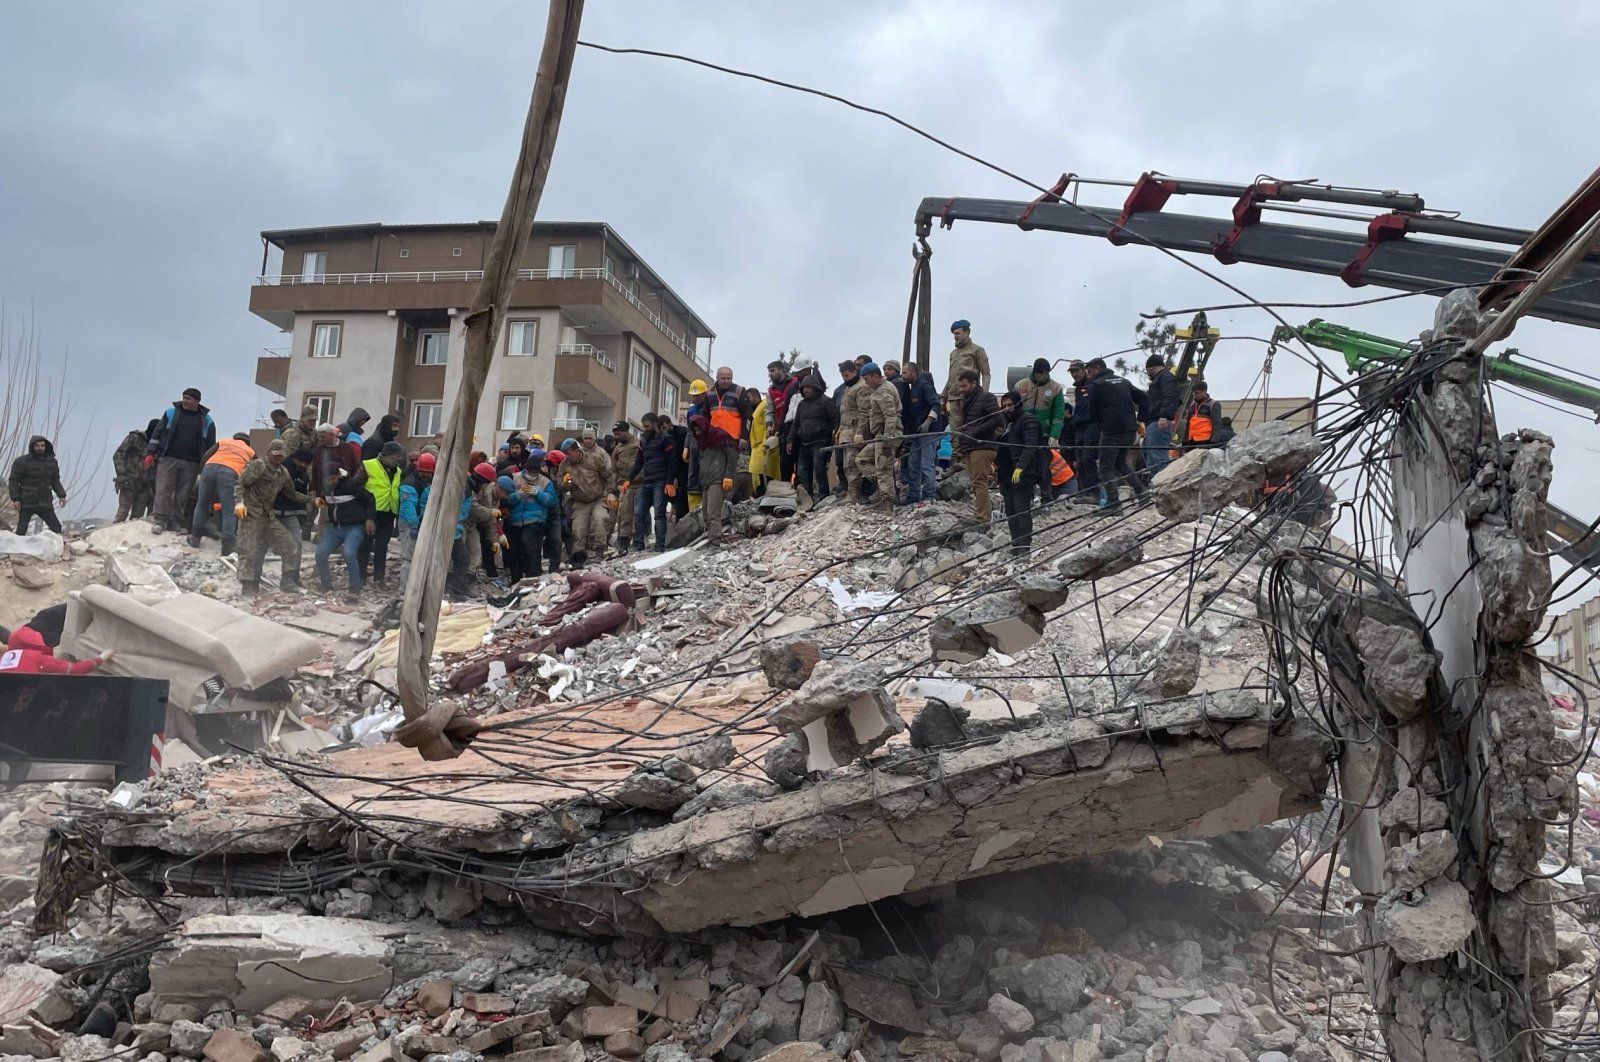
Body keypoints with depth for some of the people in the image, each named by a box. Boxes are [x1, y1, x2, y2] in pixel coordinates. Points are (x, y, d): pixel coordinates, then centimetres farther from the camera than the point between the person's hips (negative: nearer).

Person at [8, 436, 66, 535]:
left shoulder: (52, 462, 8)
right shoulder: (21, 462, -5)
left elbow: (55, 481, 15)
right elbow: (13, 481, -4)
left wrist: (61, 495, 1)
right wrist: (16, 499, -13)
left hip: (45, 503, 4)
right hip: (27, 503, -4)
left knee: (56, 527, 1)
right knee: (21, 529, -2)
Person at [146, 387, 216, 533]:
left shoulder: (207, 421, 7)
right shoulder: (171, 413, 7)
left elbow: (211, 446, 10)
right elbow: (157, 434, 8)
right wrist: (150, 453, 0)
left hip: (191, 464, 0)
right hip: (168, 459, 0)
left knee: (182, 494, 3)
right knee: (163, 490, -5)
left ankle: (175, 522, 10)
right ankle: (160, 520, -3)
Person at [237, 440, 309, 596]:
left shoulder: (283, 472, 13)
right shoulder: (258, 465, -8)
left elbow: (291, 494, 21)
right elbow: (240, 483, -14)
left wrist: (310, 499, 11)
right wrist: (240, 502, -27)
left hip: (269, 516, 7)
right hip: (251, 514, -7)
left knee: (291, 546, 4)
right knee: (249, 551, -6)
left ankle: (288, 582, 15)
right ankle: (248, 587, 2)